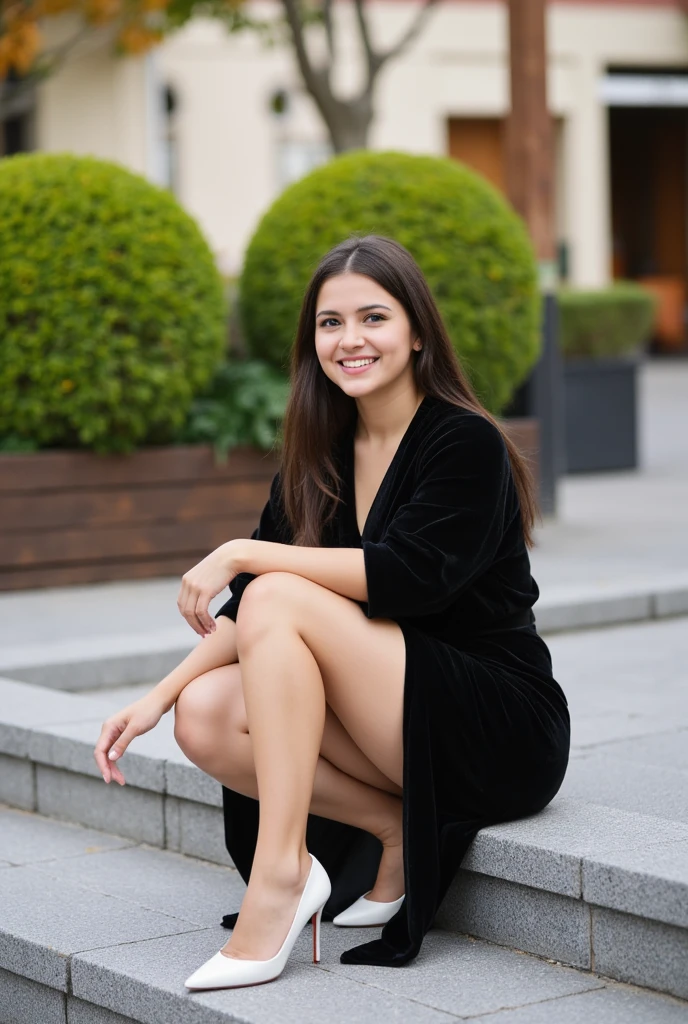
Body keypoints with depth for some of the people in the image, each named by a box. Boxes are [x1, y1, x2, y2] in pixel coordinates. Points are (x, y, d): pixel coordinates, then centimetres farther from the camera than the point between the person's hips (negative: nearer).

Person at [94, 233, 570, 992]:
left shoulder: (468, 444, -11)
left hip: (504, 736, -7)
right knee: (205, 715, -16)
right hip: (390, 728, 7)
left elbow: (409, 575, -25)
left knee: (280, 598, -24)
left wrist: (243, 554, -21)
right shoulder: (318, 457, 9)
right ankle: (395, 835, -8)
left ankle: (279, 875, -25)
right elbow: (244, 615, 7)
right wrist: (157, 697, -7)